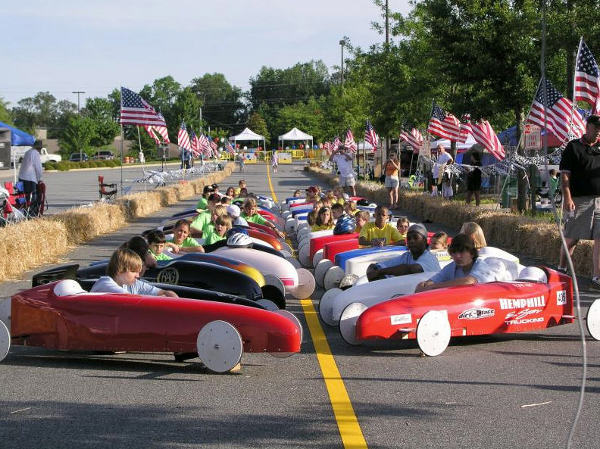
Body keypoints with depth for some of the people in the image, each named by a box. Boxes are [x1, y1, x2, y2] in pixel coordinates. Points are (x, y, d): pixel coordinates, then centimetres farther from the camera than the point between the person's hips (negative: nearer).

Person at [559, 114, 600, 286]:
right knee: (571, 238, 3)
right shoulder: (574, 147, 1)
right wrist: (567, 198, -14)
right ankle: (561, 270, 19)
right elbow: (564, 175, -5)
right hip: (579, 200, -4)